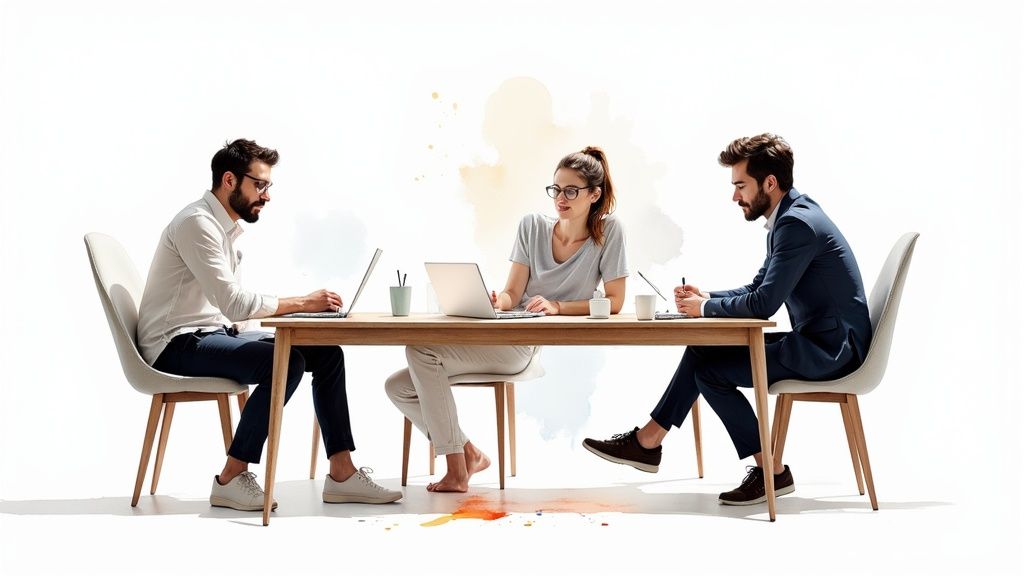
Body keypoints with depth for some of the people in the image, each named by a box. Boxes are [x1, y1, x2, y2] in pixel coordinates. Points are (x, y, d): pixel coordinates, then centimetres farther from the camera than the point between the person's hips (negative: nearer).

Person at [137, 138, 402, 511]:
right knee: (286, 362, -30)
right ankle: (230, 480, -19)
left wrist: (298, 305, -2)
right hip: (177, 345, -10)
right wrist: (302, 303, -19)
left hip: (212, 334, 10)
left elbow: (229, 305, 11)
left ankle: (342, 474, -2)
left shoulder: (226, 226, 16)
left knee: (326, 353, -2)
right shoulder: (197, 223, -16)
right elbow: (232, 302, -24)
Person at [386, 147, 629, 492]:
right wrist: (495, 301, -18)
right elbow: (512, 294, 7)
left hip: (526, 347, -7)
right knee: (398, 387, -4)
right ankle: (468, 454, 6)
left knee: (420, 350, -26)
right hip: (500, 336, 7)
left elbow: (614, 302, -2)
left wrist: (558, 305, -14)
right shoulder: (532, 226, 11)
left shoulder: (608, 231, 1)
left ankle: (458, 466, -17)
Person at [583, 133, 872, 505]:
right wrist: (706, 298, 3)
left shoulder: (797, 223, -20)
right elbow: (757, 288, 19)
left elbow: (764, 303, -25)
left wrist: (705, 308, -10)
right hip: (817, 340, 10)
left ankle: (771, 470, -1)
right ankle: (647, 442, 10)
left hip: (830, 348, -10)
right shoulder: (790, 217, 13)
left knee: (710, 370, -12)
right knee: (703, 351, 6)